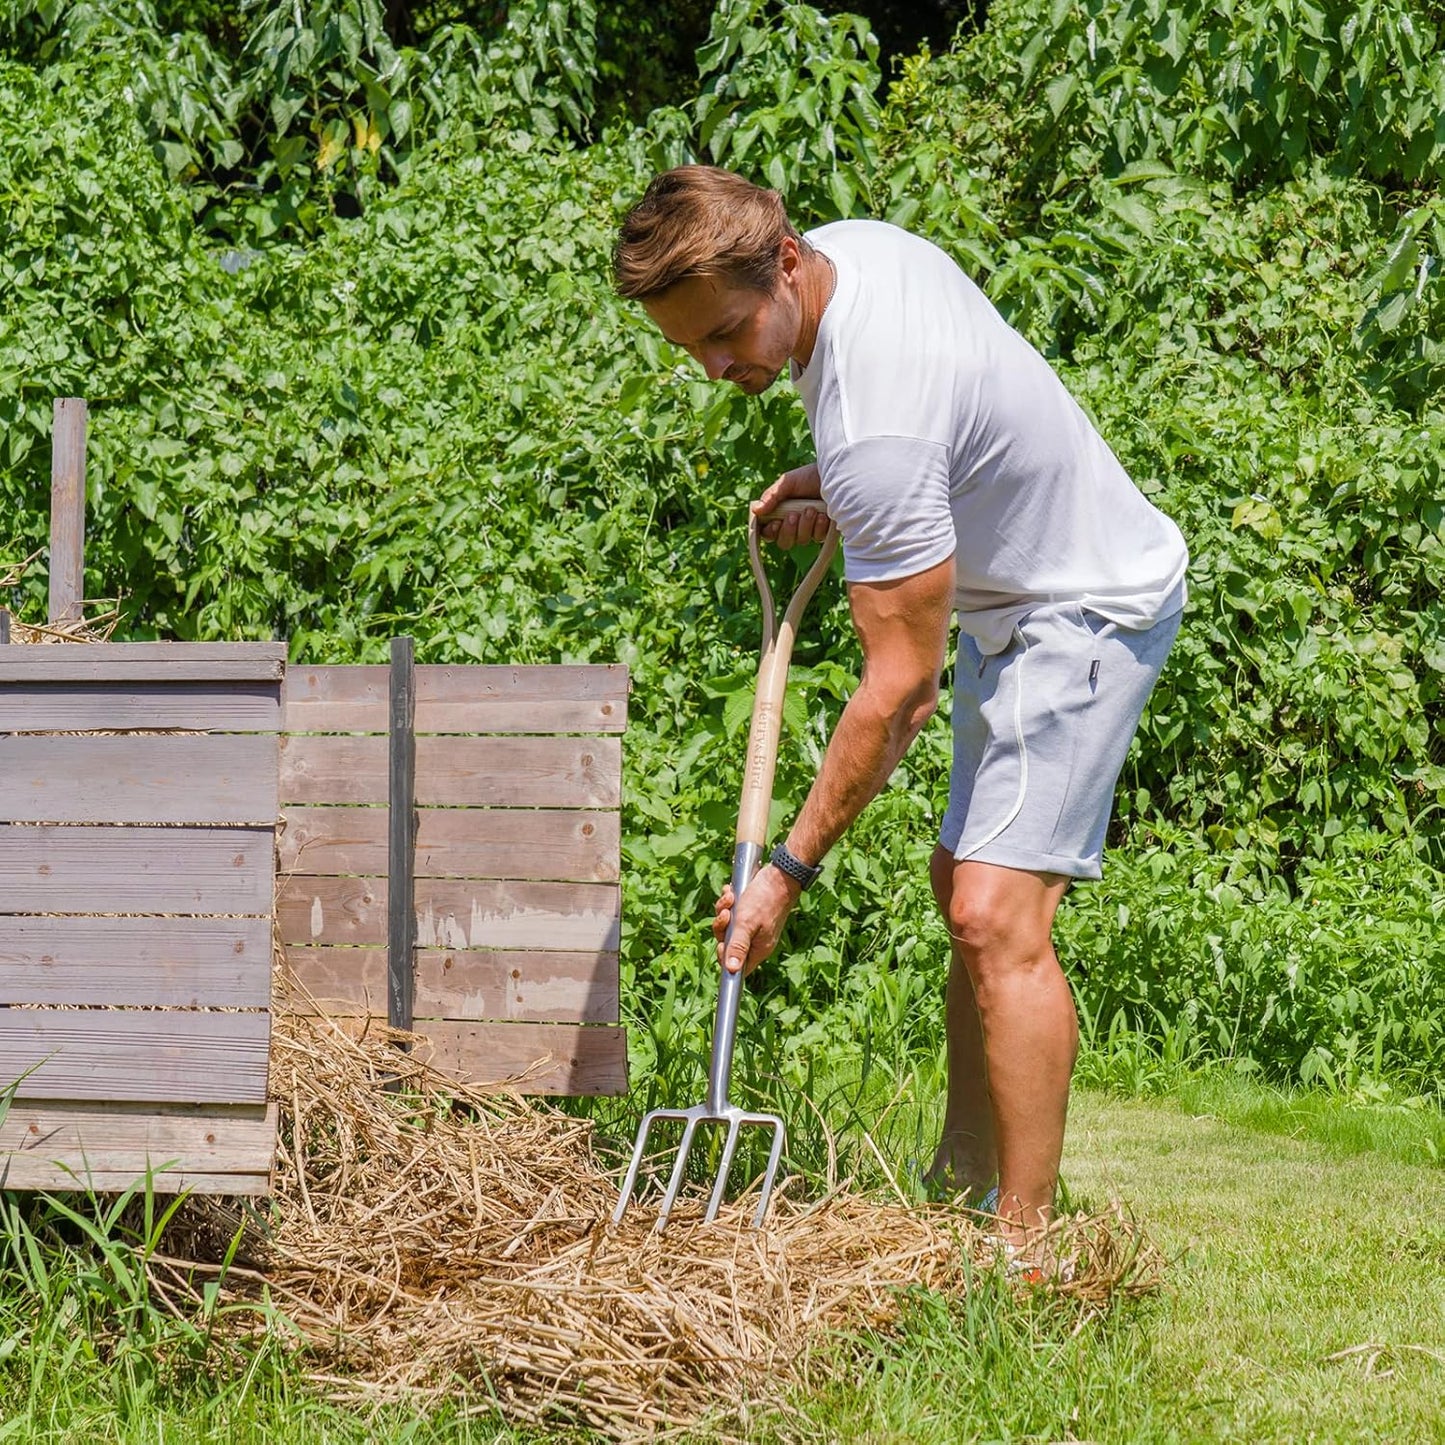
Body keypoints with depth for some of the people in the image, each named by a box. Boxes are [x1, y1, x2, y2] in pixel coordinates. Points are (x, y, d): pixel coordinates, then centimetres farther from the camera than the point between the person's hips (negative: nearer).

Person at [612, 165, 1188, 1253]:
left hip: (1088, 611, -11)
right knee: (962, 885, 16)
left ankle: (1026, 1254, -19)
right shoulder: (850, 246, -6)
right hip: (1009, 599, 11)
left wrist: (791, 869, -23)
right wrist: (834, 493, 3)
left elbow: (901, 684, -29)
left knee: (997, 915, -19)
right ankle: (962, 1189, 26)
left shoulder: (877, 426, -34)